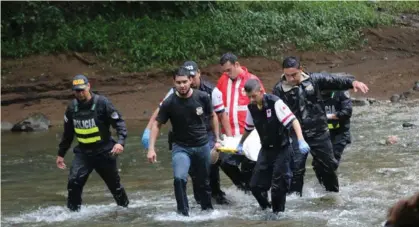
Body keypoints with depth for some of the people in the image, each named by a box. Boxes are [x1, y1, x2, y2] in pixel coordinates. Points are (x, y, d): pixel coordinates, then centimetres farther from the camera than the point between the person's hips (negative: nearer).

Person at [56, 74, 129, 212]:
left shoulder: (102, 103, -13)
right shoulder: (72, 108, 0)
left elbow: (119, 123, -12)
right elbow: (67, 133, 14)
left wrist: (120, 142, -28)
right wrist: (61, 154, 17)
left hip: (104, 152, -3)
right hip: (83, 152, 3)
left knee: (114, 184, 10)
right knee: (74, 182, -18)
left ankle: (125, 208, 32)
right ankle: (73, 211, -8)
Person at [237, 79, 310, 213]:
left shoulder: (275, 103, -20)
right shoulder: (251, 107, 0)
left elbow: (293, 120, -23)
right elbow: (248, 128, 19)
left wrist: (301, 141, -34)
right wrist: (240, 144, 33)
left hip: (282, 149, -6)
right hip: (266, 149, 6)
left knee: (279, 186, -6)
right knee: (256, 185, 2)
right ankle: (265, 208, 24)